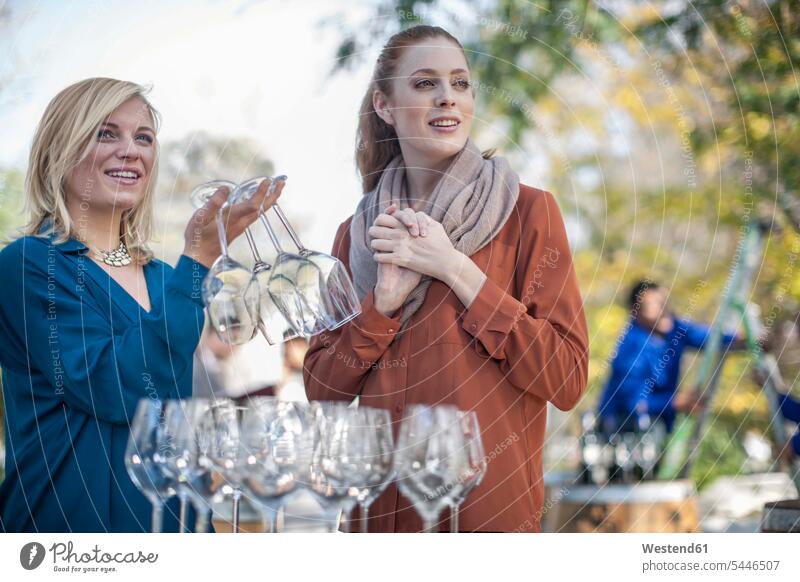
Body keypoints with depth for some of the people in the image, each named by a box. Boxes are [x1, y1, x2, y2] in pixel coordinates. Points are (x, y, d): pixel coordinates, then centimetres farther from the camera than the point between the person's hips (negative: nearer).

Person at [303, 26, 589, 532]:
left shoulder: (528, 211, -6)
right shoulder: (357, 234, 4)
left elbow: (567, 381, -13)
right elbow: (321, 390, 1)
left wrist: (458, 270, -16)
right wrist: (383, 301, -14)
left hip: (490, 507, -3)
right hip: (380, 508, 3)